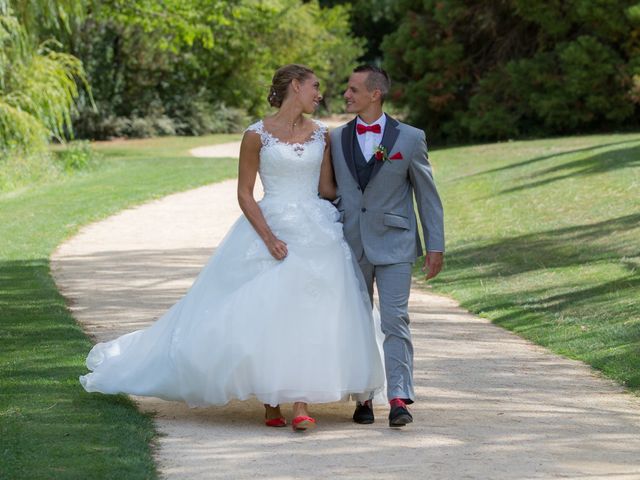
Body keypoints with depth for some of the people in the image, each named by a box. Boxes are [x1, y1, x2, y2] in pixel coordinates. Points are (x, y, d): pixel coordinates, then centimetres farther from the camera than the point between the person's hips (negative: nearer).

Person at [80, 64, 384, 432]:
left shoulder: (321, 134, 9)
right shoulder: (257, 135, -3)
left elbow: (327, 188, 12)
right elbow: (244, 194, -3)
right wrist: (269, 238, -12)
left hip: (316, 232, 3)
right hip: (271, 230, -3)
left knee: (309, 315, -6)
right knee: (264, 315, -5)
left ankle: (302, 404, -7)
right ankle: (270, 402, 8)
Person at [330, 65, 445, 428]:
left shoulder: (409, 138, -2)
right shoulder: (337, 139, 7)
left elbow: (428, 195, 2)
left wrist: (436, 246, 0)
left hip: (393, 245, -3)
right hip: (351, 245, 3)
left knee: (395, 320, -10)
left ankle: (399, 399, -11)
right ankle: (363, 398, 14)